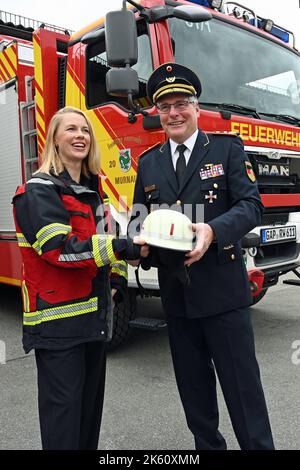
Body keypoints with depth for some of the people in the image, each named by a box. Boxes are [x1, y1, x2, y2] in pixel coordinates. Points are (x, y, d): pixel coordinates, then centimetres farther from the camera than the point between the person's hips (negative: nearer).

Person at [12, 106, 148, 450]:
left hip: (95, 315, 8)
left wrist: (117, 278, 9)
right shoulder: (39, 191, -10)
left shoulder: (92, 190, 14)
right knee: (63, 403, 0)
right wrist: (125, 248, -29)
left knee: (92, 399, 17)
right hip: (58, 320, -7)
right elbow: (60, 248, -23)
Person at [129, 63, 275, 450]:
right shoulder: (148, 162, 11)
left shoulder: (227, 148, 0)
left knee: (241, 381, 4)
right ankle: (207, 444, 37)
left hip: (222, 288, -4)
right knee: (193, 384, 17)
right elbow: (138, 216, 13)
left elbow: (251, 205, -8)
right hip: (176, 291, 5)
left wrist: (213, 230, -27)